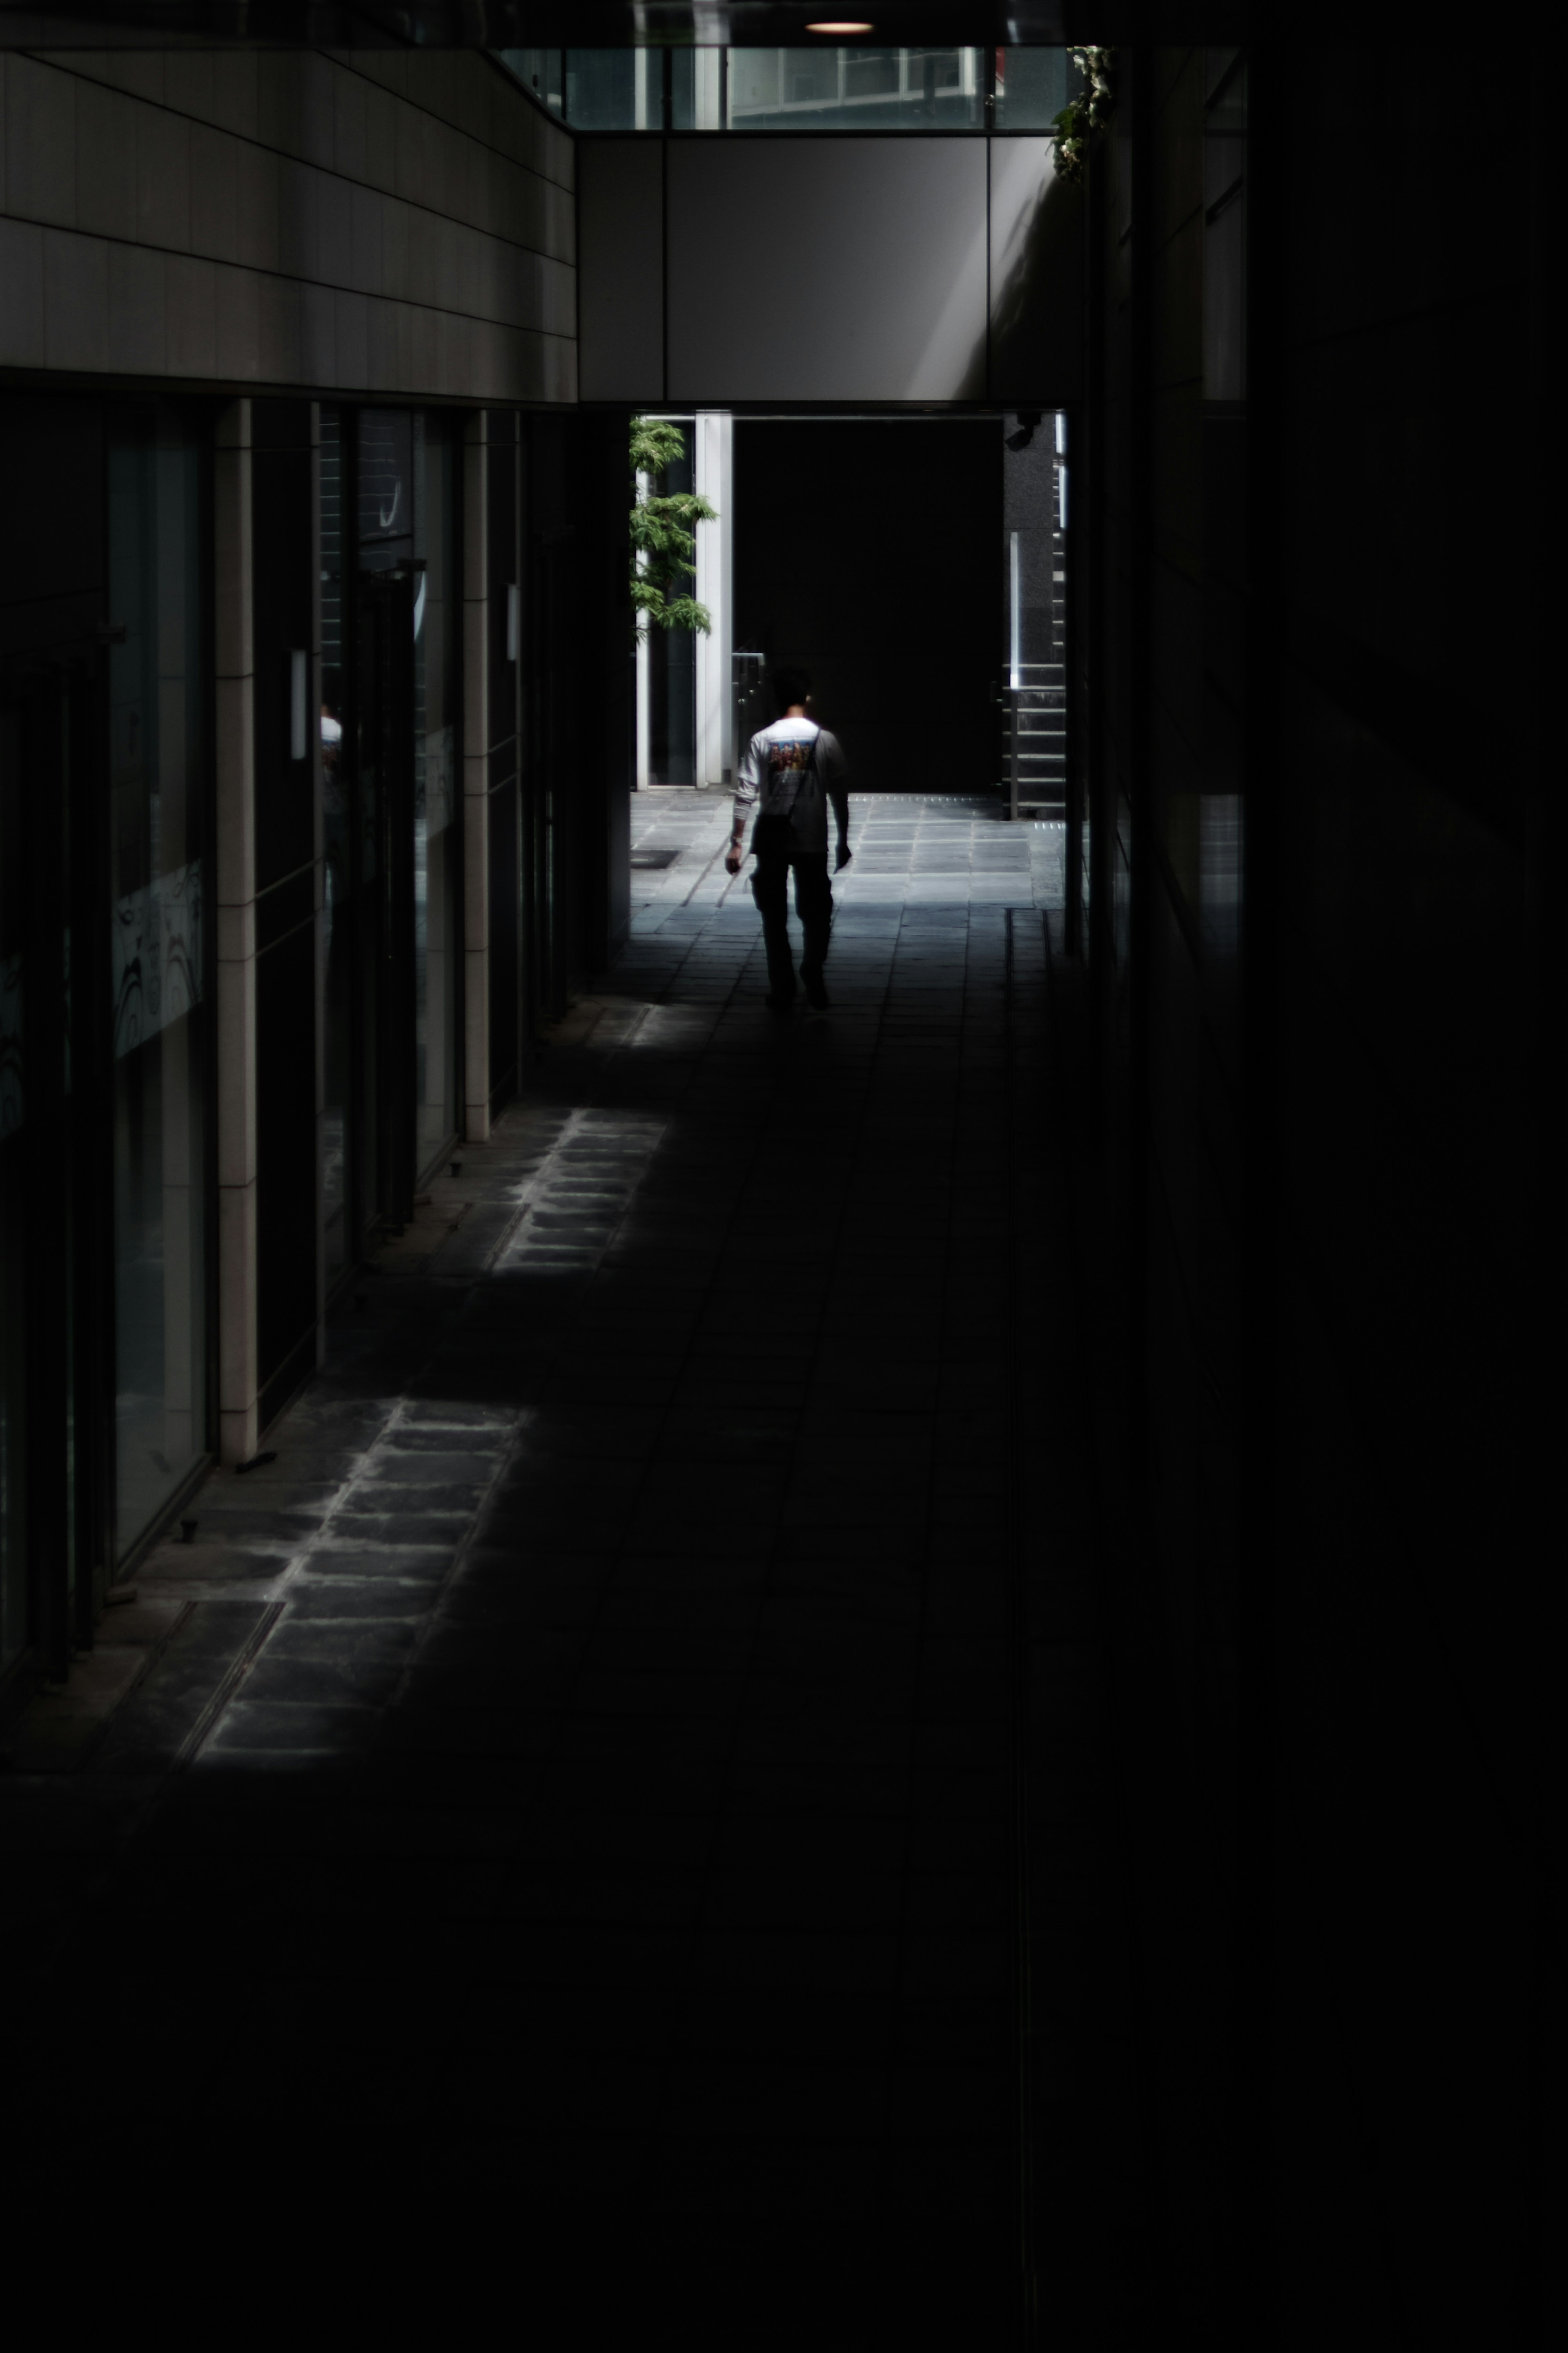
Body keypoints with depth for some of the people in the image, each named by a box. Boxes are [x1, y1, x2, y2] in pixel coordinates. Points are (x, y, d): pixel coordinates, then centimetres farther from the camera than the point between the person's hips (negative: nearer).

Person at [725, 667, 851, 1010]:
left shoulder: (761, 742, -3)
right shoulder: (824, 740, -3)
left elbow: (745, 795, -6)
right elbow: (840, 793, -1)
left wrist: (736, 843, -2)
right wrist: (844, 840, 8)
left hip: (770, 840, 0)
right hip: (812, 840, 0)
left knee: (774, 917, 9)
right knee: (816, 910, 10)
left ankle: (782, 992, 8)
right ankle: (813, 971, -14)